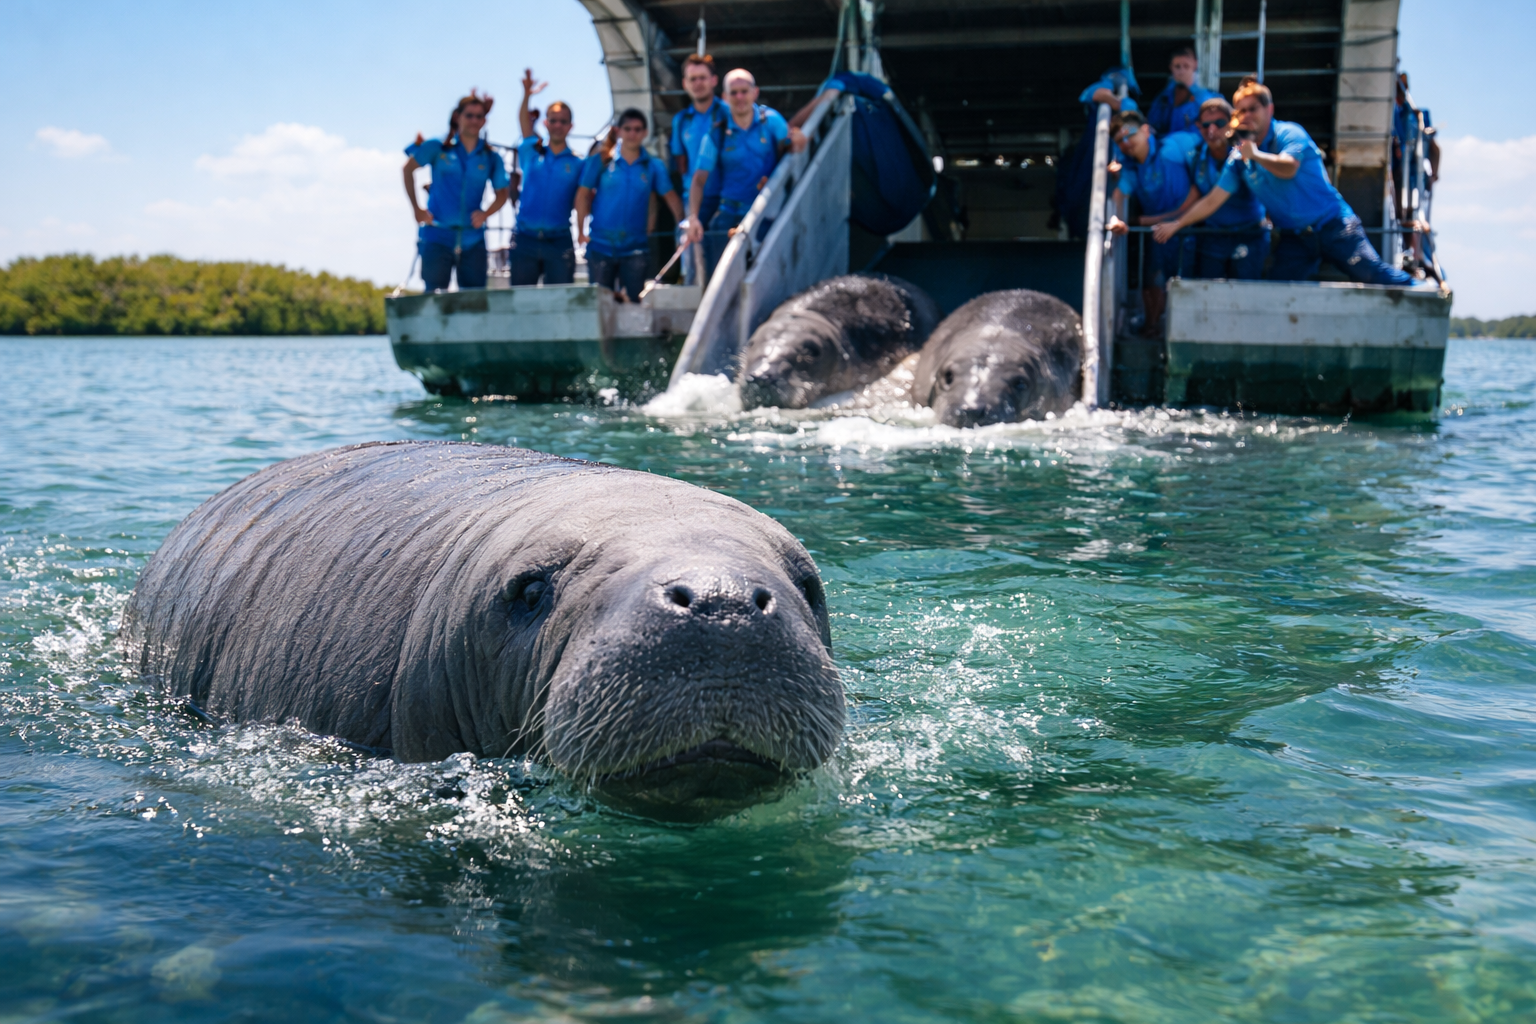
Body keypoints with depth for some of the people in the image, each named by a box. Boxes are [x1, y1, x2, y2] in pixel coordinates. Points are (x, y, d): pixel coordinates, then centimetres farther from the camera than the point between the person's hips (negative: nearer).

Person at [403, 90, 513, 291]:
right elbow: (408, 169, 9)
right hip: (437, 236, -2)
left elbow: (503, 193, 8)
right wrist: (416, 207, 2)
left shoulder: (491, 158, 5)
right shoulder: (438, 148, 1)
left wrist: (485, 213, -11)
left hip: (472, 239, 2)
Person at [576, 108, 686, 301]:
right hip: (601, 247, -1)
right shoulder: (600, 161, 2)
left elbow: (671, 197, 4)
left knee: (633, 303, 3)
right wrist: (580, 231, -4)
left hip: (635, 248, 1)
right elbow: (583, 195, 3)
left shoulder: (653, 166, 5)